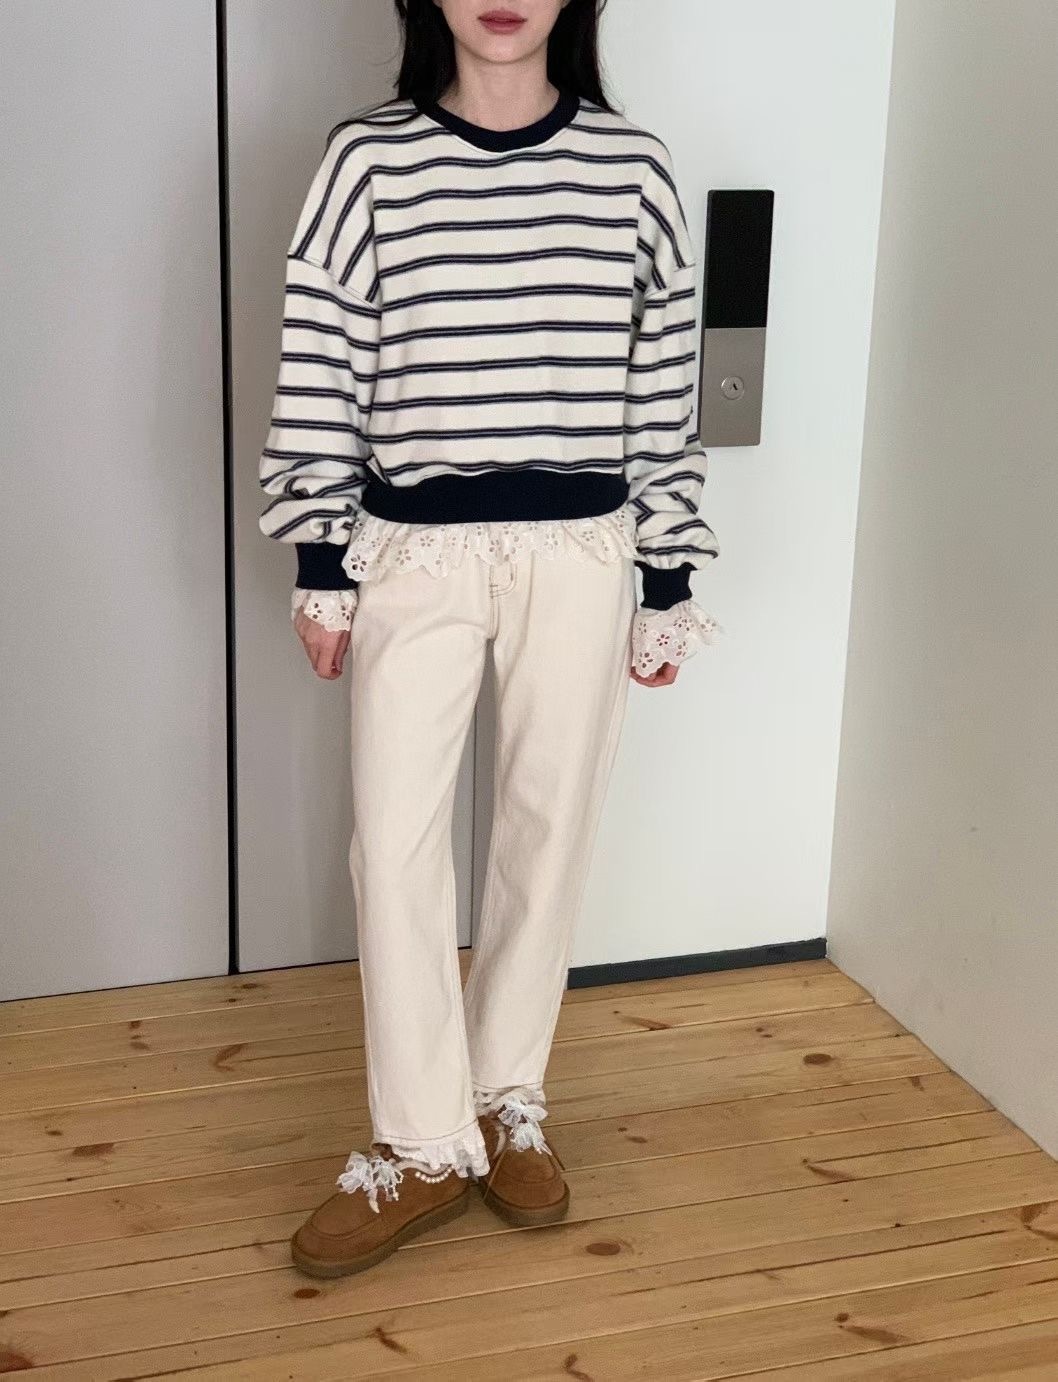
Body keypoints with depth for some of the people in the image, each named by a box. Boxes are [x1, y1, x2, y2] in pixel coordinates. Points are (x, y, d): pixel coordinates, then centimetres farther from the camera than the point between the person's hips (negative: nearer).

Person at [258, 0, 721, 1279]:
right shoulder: (368, 159, -2)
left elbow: (666, 395, 4)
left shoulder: (634, 169, 1)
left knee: (547, 830, 9)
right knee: (394, 840, -1)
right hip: (414, 552, -1)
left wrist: (669, 581, 4)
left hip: (580, 556, 1)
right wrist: (319, 563, -2)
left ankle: (508, 1100, 28)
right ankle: (423, 1143, 14)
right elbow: (318, 373, 0)